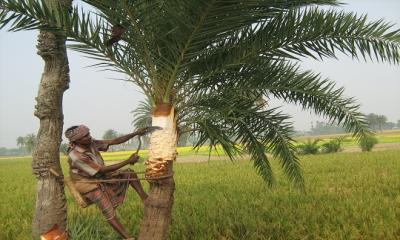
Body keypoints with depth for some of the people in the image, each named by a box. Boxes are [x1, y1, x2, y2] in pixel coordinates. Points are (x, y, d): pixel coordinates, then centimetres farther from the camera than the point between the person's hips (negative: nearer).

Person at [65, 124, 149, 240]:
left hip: (101, 178, 7)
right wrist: (128, 161, -30)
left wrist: (136, 133, -18)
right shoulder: (76, 156, -31)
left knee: (130, 173, 0)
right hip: (90, 186, -7)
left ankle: (146, 199, 6)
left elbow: (115, 141, -8)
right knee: (109, 212, -18)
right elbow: (102, 170, -29)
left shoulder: (91, 143, -11)